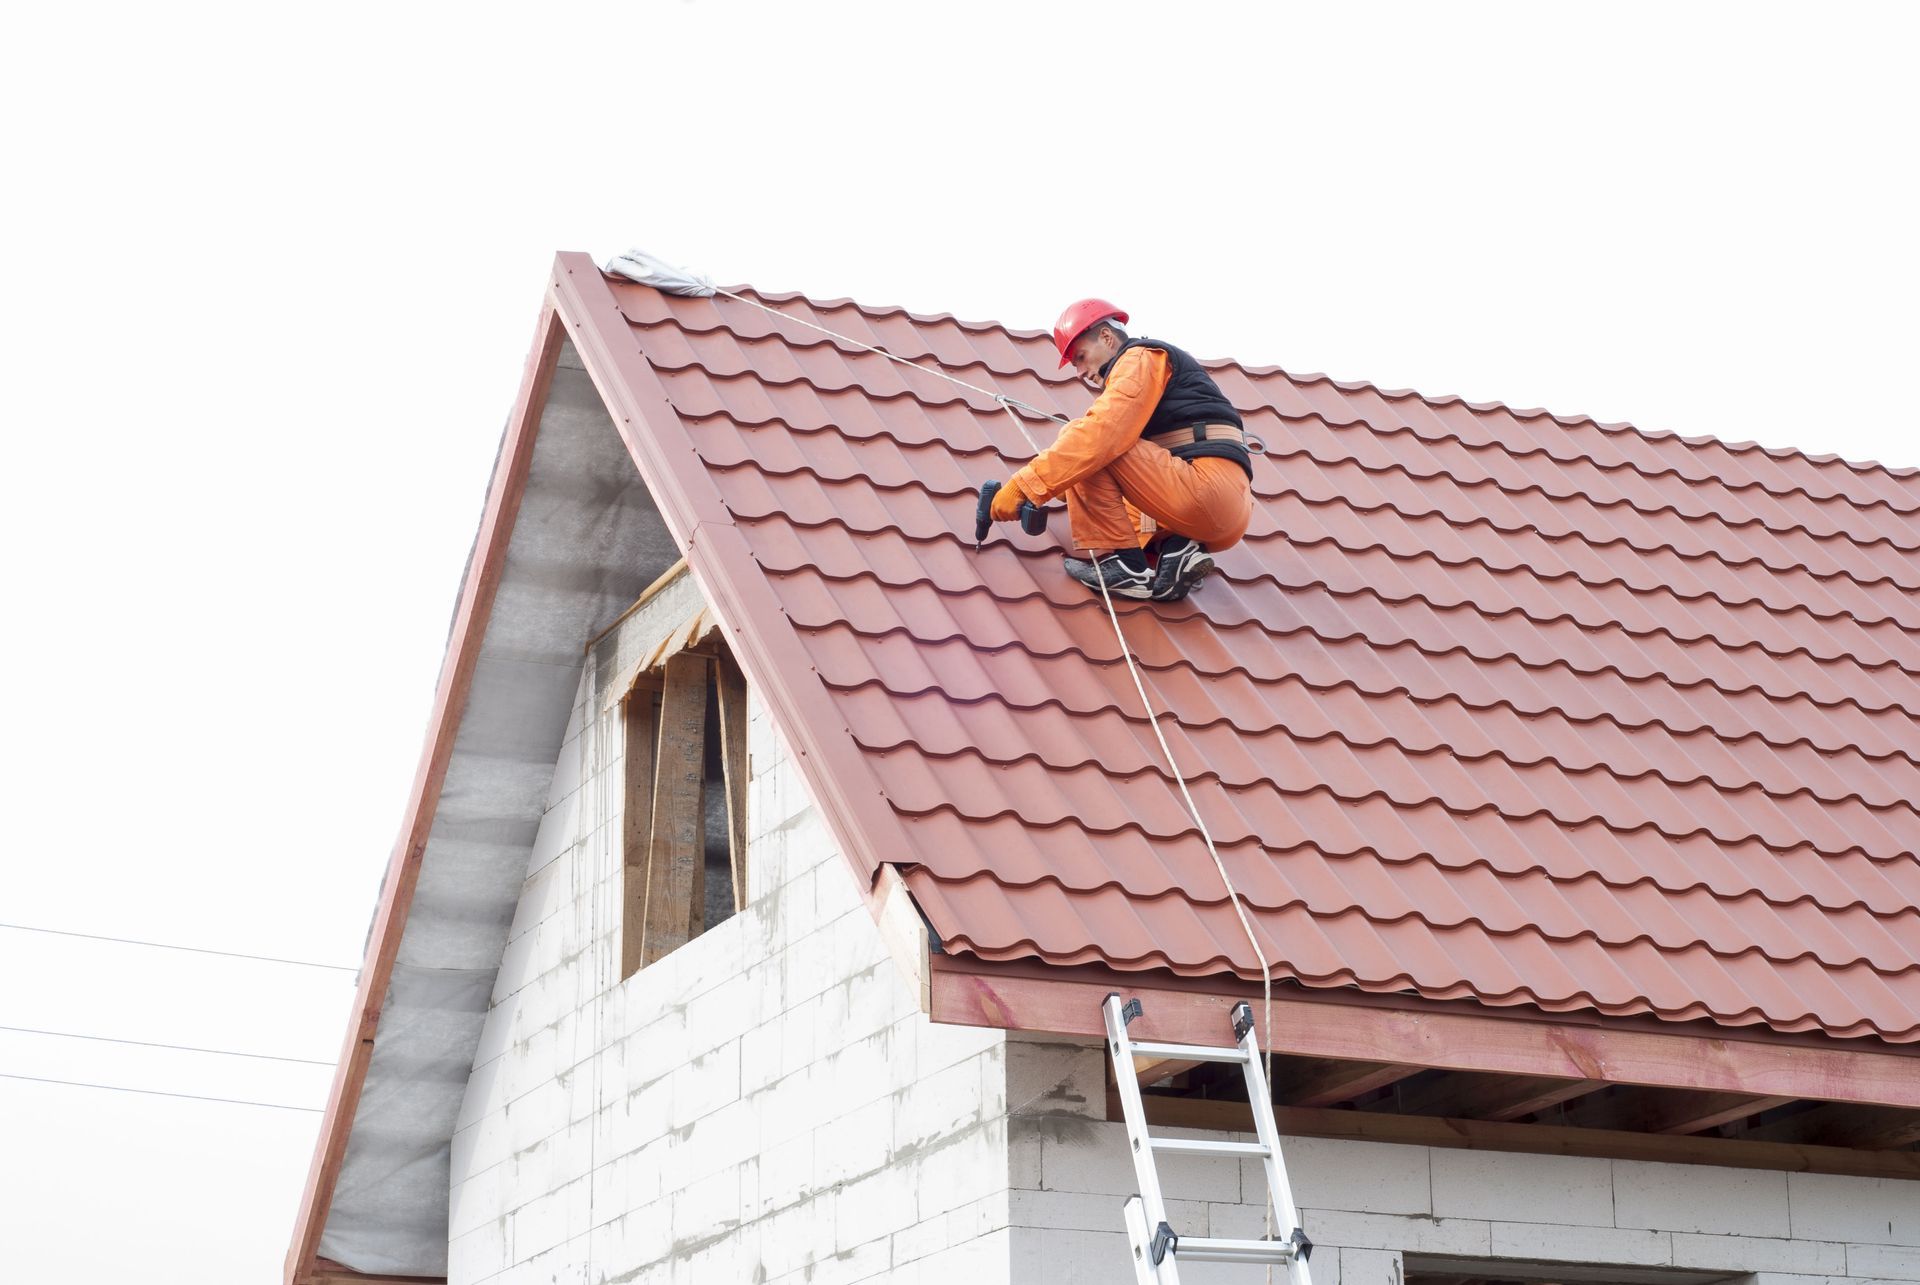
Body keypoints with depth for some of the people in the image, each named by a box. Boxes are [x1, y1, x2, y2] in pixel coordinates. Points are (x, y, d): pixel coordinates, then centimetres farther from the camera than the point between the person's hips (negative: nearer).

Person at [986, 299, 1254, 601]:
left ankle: (1119, 565, -13)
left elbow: (1099, 433, -15)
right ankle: (1178, 551, 1)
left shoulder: (1141, 356, 1)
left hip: (1207, 487, -10)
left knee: (1083, 444, -9)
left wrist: (1024, 485, -16)